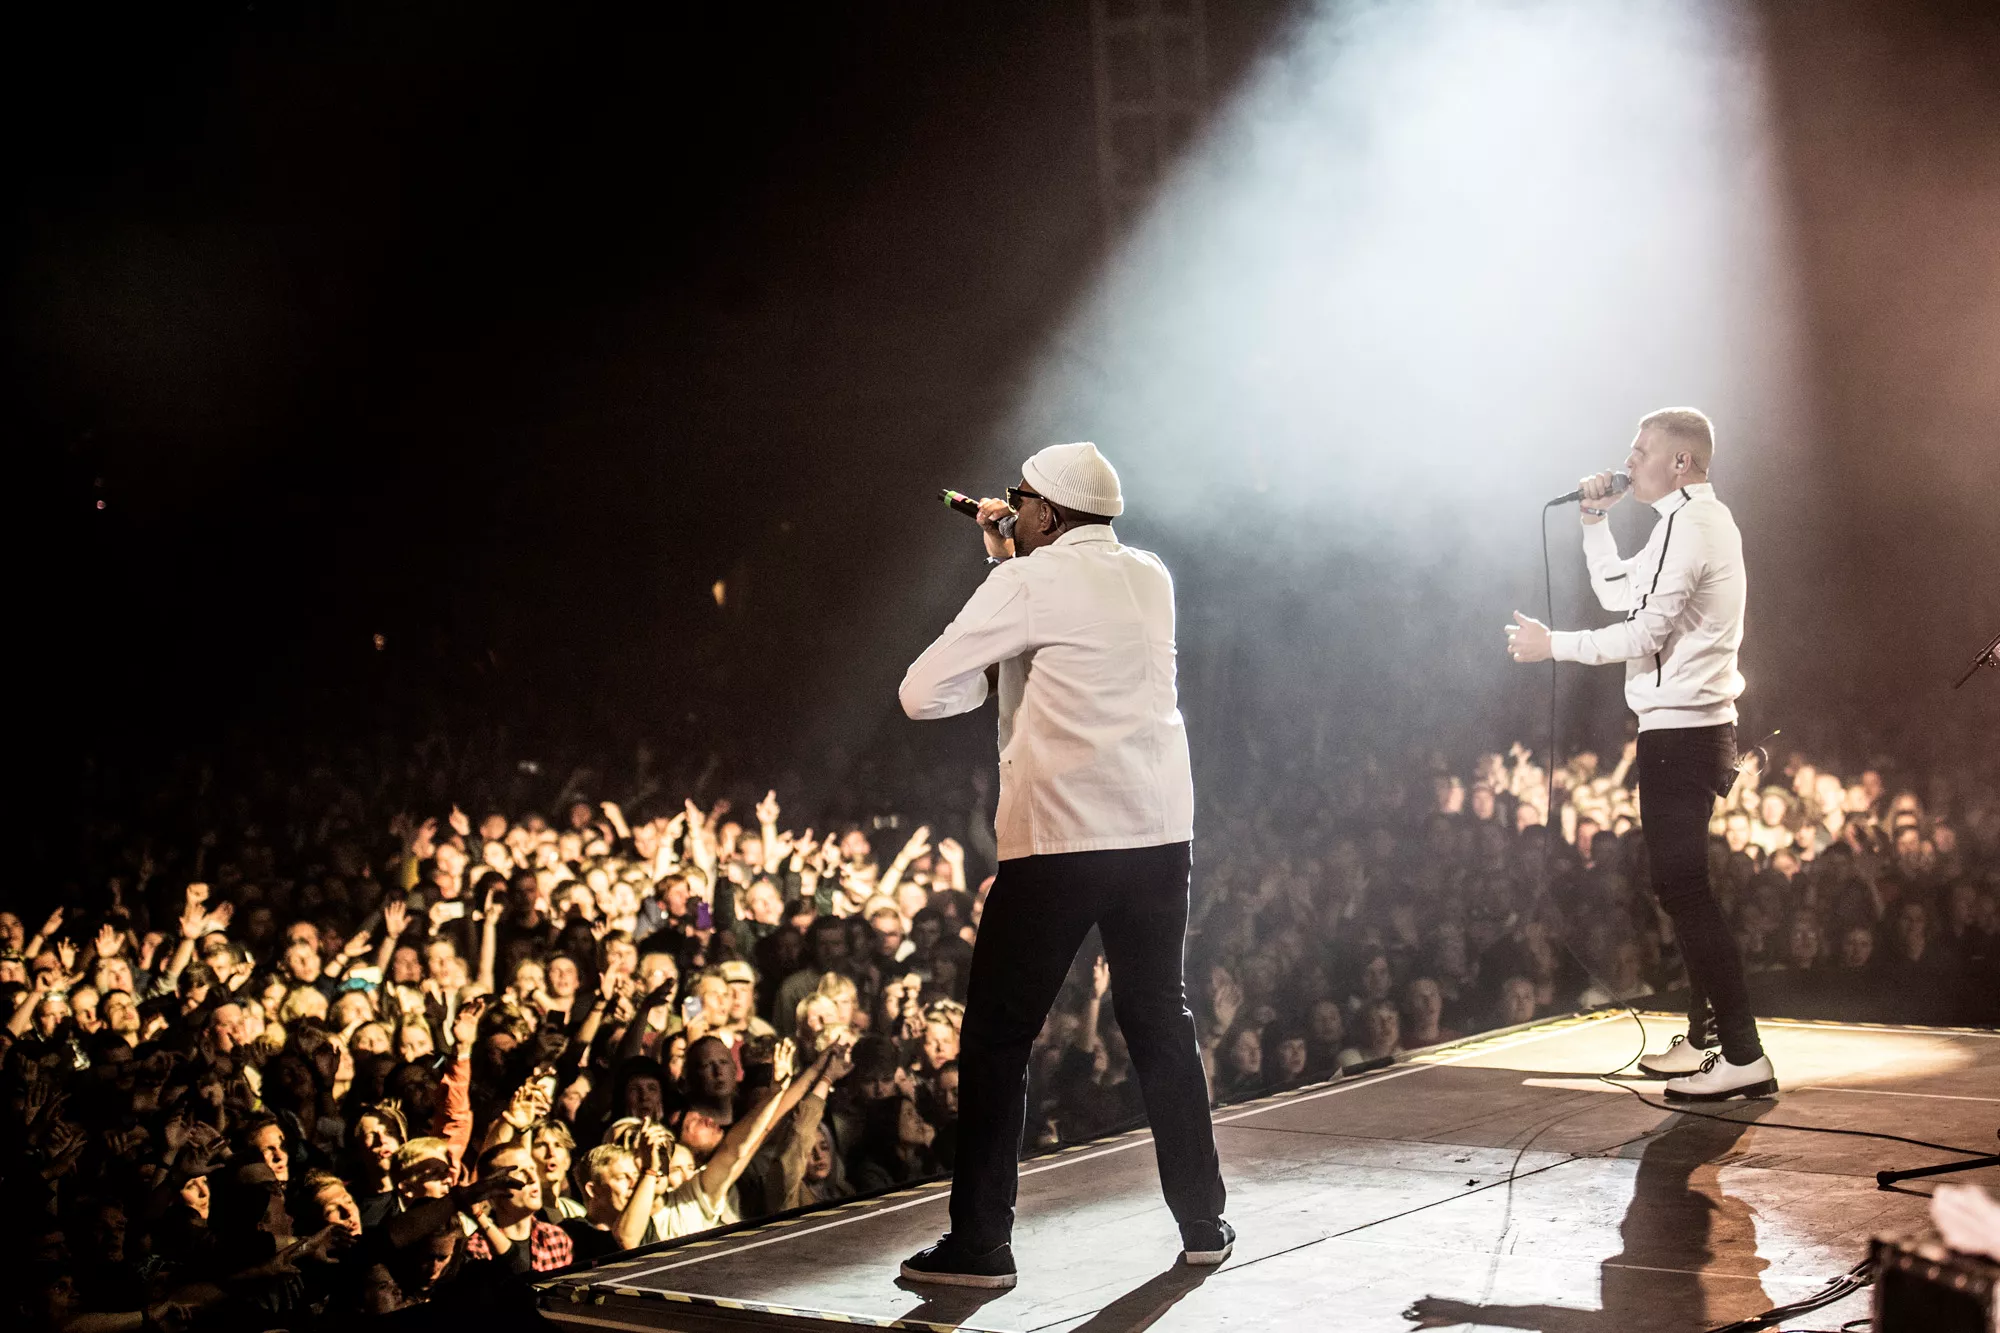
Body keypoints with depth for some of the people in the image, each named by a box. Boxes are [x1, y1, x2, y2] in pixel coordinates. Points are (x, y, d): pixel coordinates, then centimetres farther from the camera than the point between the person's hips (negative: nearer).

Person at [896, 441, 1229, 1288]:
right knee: (1160, 1023, 17)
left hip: (1058, 842, -6)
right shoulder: (1150, 578, 12)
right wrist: (1008, 556, 23)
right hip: (1159, 833, 6)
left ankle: (979, 1247, 2)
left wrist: (984, 680, 11)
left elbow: (923, 694, -7)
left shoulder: (1028, 583, -7)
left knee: (996, 1037, 2)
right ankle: (1201, 1224, 21)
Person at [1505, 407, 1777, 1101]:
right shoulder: (1706, 519, 19)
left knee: (1684, 888, -12)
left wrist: (1553, 644, -11)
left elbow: (1645, 632, -19)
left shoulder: (1685, 524, -14)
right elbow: (1618, 593, 26)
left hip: (1679, 731, -11)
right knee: (1683, 887, 16)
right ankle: (1705, 1037, 23)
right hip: (1699, 726, 11)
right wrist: (1596, 521, 16)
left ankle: (1743, 1056, -14)